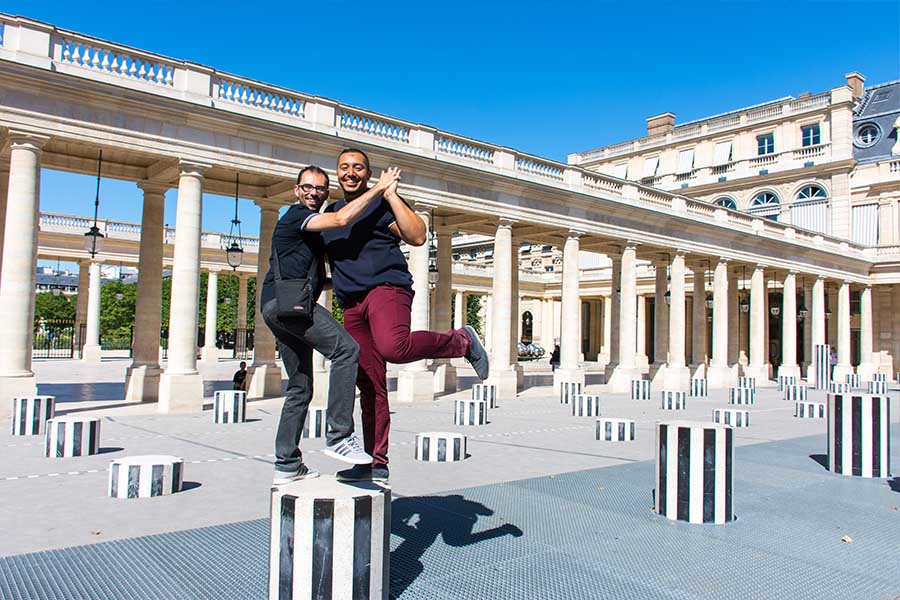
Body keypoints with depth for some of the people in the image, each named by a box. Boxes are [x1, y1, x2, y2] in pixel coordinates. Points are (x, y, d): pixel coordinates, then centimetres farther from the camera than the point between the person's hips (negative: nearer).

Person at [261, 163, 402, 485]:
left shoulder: (310, 226, 29)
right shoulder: (296, 216, -1)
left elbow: (315, 278, 34)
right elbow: (341, 219, -19)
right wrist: (380, 187, -13)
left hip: (279, 307, 11)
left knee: (300, 388, 10)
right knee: (345, 349, -22)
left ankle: (287, 465, 13)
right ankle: (339, 436, -26)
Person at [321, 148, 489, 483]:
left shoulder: (382, 204, 4)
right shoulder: (330, 212, 24)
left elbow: (417, 237, -12)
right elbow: (331, 258, 40)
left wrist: (391, 196, -10)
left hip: (386, 288, -6)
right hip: (352, 305, 6)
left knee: (392, 347, -37)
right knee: (369, 386, 5)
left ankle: (460, 341, -12)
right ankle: (376, 464, 12)